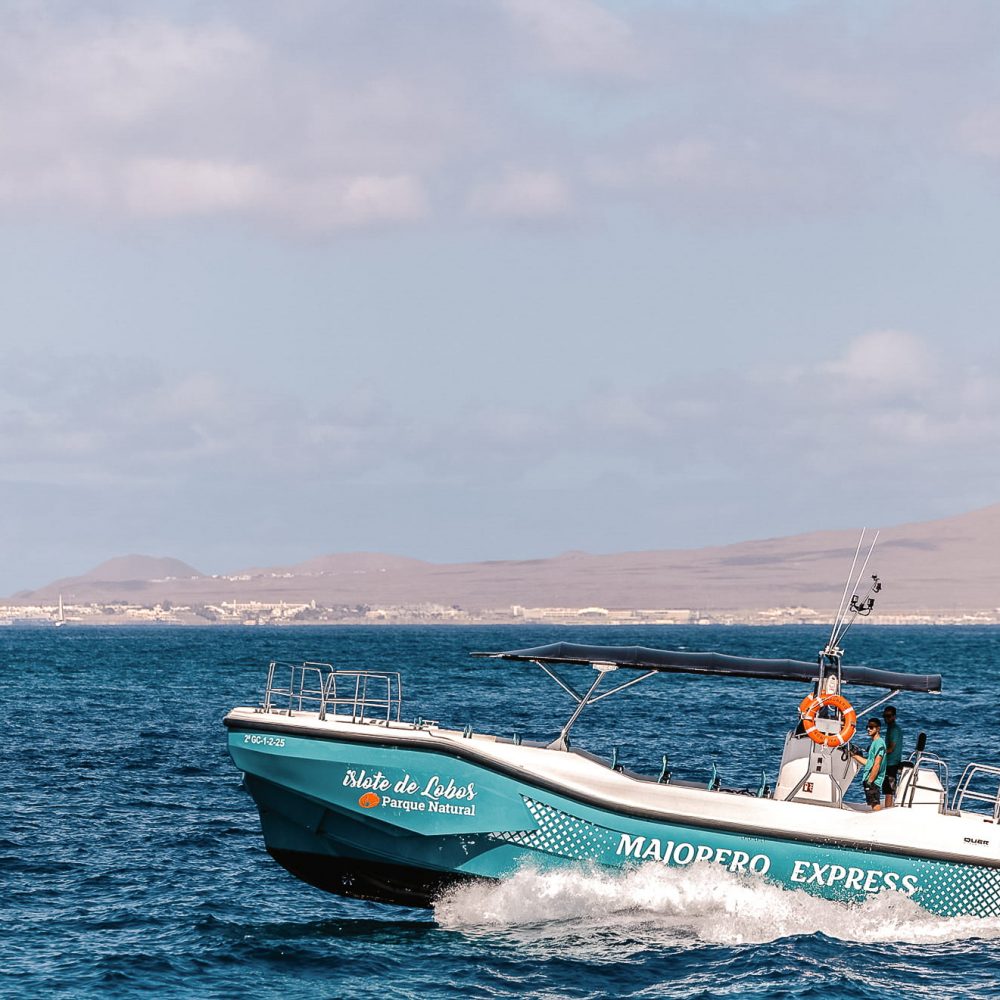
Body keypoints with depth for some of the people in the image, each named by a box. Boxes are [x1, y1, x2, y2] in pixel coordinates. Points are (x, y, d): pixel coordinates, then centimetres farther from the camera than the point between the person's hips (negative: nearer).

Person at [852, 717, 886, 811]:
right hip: (869, 780, 10)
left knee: (875, 805, -12)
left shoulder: (879, 743, -12)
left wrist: (869, 781, -20)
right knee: (874, 804, 11)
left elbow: (876, 765, -18)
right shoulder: (874, 743, 19)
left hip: (873, 782, -10)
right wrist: (854, 755, 24)